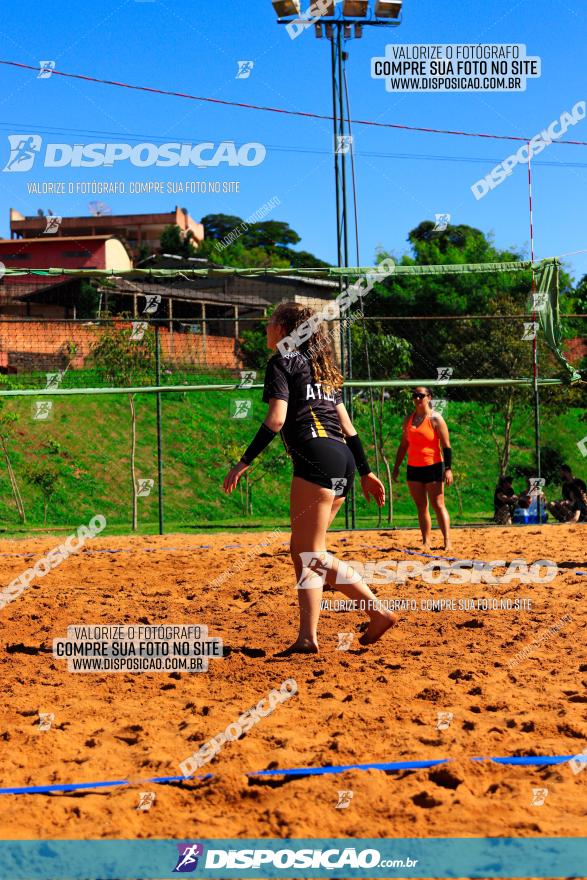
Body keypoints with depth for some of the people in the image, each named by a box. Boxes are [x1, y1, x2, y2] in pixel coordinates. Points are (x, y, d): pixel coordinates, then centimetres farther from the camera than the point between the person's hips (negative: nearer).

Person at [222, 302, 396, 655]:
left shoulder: (282, 361, 3)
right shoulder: (322, 368, 26)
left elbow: (276, 420, -10)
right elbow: (347, 424, 22)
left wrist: (244, 462, -8)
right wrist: (366, 471, 23)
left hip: (317, 457, -9)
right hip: (343, 459, 9)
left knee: (311, 553, -5)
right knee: (303, 550, 9)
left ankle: (378, 610, -9)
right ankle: (307, 636, 1)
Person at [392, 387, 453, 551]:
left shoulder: (436, 419, -5)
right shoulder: (408, 419, 11)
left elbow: (446, 446, -8)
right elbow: (403, 445, 17)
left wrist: (448, 468, -16)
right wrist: (396, 467, 13)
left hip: (433, 467, -5)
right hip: (413, 468, 5)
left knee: (438, 505, -9)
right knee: (421, 506, 5)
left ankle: (447, 542, -9)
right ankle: (426, 542, 7)